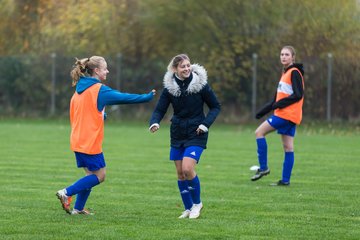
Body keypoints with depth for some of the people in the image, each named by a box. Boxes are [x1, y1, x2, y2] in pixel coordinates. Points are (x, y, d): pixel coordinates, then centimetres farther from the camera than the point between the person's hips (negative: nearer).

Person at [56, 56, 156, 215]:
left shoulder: (79, 90, 12)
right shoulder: (99, 90, -13)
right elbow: (123, 98, -12)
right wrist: (147, 97, -4)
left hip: (78, 140, 8)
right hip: (90, 142, -8)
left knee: (91, 174, 16)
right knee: (99, 175, 0)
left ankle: (78, 208, 14)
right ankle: (66, 193, -7)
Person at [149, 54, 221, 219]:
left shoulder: (200, 84, -11)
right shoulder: (169, 87, -4)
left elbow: (215, 107, -2)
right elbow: (160, 109, -3)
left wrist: (206, 124, -16)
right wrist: (154, 123, -24)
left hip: (196, 133, -4)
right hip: (177, 134, 4)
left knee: (187, 169, -17)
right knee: (180, 173, 6)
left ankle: (197, 203, 6)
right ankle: (188, 208, 21)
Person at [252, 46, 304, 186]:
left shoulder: (294, 73, -10)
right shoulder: (285, 73, 20)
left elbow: (298, 95, -19)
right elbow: (277, 98, 25)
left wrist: (280, 104, -17)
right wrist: (263, 111, 22)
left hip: (287, 114, -9)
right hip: (289, 116, 9)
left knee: (259, 132, -6)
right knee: (288, 147, 6)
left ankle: (263, 168, -4)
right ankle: (285, 180, 5)